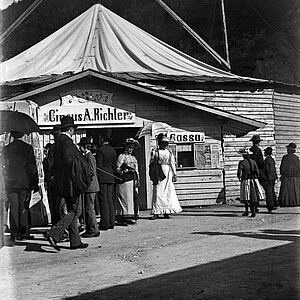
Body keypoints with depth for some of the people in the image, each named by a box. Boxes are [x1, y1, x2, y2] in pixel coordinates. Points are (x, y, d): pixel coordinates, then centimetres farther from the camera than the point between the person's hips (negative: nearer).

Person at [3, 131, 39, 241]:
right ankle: (24, 233, 6)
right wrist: (35, 183, 1)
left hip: (11, 183, 1)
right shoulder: (28, 148, -4)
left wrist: (7, 183, 12)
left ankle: (14, 234, 4)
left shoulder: (6, 149, 2)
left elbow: (5, 167, 5)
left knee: (13, 208, 6)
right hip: (25, 183, -1)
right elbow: (32, 167, -4)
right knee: (24, 208, 6)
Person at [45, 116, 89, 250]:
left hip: (62, 183, 10)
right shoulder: (67, 141, -14)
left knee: (72, 211, 13)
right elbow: (68, 159, -25)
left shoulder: (58, 141, 14)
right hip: (70, 181, -10)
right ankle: (54, 234, -13)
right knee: (74, 211, -5)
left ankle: (75, 241, 15)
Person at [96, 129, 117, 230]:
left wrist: (97, 178, -6)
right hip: (111, 178, 7)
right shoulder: (112, 150, 11)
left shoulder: (100, 150, -10)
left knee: (103, 200, -5)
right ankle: (111, 222, 12)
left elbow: (99, 166, -12)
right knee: (110, 200, 10)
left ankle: (105, 223, -5)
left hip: (102, 177, -7)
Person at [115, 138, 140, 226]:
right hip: (125, 181, -7)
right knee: (125, 198, -9)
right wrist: (123, 171, -25)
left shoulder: (133, 157, 21)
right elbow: (117, 169, -7)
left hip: (133, 181, 7)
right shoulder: (122, 156, -1)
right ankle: (121, 219, -7)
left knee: (134, 198, 4)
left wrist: (138, 180, 14)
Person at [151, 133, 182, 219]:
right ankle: (156, 212, -5)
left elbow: (172, 164, 10)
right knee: (158, 193, -6)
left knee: (168, 192, 0)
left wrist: (174, 174, 3)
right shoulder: (155, 152, 3)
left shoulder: (169, 152, 11)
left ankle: (166, 212, 5)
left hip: (168, 173, 3)